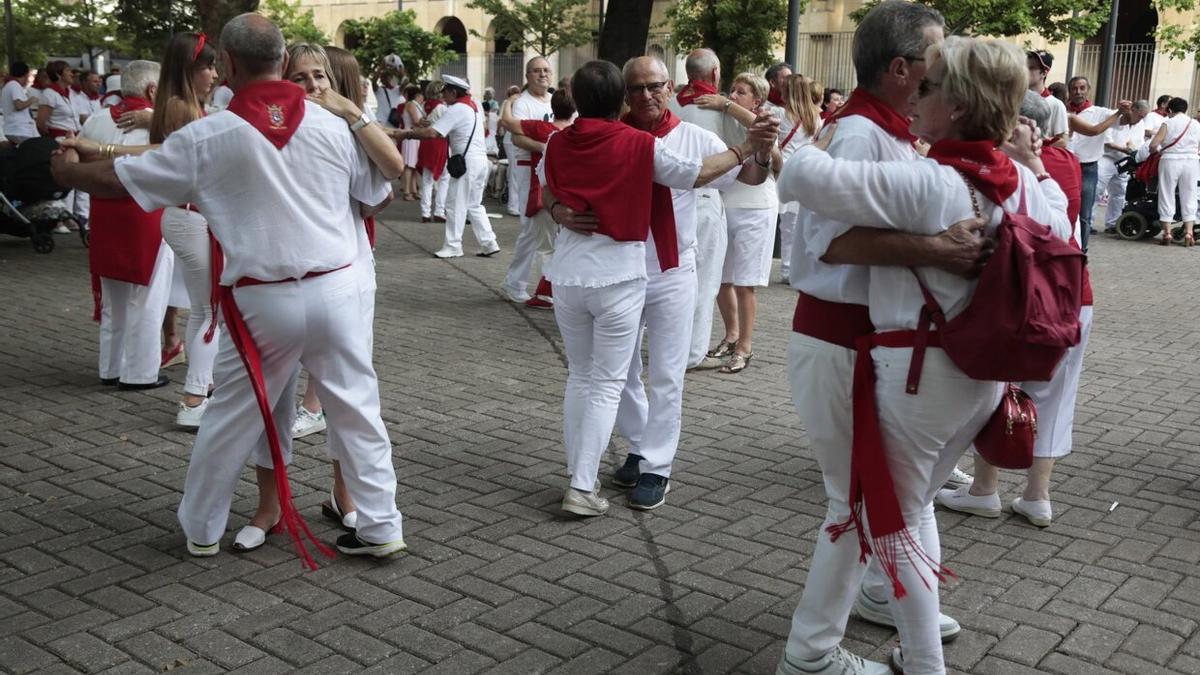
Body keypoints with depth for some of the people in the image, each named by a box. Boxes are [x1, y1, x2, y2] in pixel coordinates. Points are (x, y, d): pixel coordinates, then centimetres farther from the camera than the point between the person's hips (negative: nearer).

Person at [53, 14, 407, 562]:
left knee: (232, 418, 14)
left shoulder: (208, 137, -5)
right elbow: (380, 190, 15)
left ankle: (201, 529, 30)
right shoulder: (331, 125, 1)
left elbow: (118, 179, 4)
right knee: (357, 410, 11)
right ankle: (380, 526, 17)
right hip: (335, 287, 2)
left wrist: (67, 170, 25)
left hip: (265, 300, -1)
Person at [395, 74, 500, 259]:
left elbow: (432, 133, -19)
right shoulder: (474, 106, 16)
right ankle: (489, 243, 13)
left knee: (457, 206, -1)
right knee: (474, 205, 15)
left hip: (467, 162, -9)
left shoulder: (456, 109, -12)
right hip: (480, 159, 9)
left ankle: (452, 247, 5)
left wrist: (406, 133, -11)